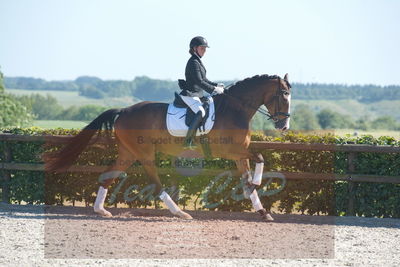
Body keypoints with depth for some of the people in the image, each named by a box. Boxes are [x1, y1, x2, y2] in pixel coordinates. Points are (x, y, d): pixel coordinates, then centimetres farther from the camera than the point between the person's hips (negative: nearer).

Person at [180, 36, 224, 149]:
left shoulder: (198, 62, 17)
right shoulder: (193, 62, -14)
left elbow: (204, 80, 24)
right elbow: (199, 81, -21)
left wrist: (217, 85, 12)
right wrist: (214, 89, -17)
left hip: (197, 95, 11)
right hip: (189, 95, -11)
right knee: (201, 112, -30)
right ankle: (188, 141, -31)